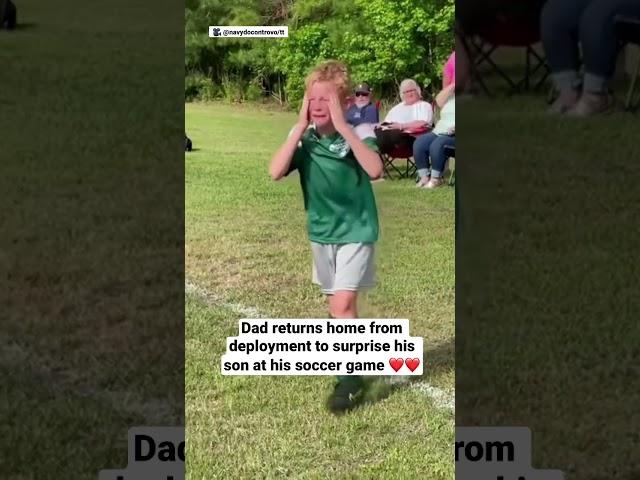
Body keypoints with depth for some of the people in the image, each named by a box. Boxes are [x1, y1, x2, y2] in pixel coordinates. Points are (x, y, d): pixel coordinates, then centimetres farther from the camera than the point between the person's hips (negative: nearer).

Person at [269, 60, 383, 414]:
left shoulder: (359, 135, -14)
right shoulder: (304, 140, -4)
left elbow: (375, 170, -34)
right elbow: (275, 172, -20)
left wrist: (342, 126, -33)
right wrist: (299, 127, -21)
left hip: (356, 229, -5)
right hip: (322, 230, 5)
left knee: (343, 303, -13)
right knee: (336, 301, 18)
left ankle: (351, 379, -2)